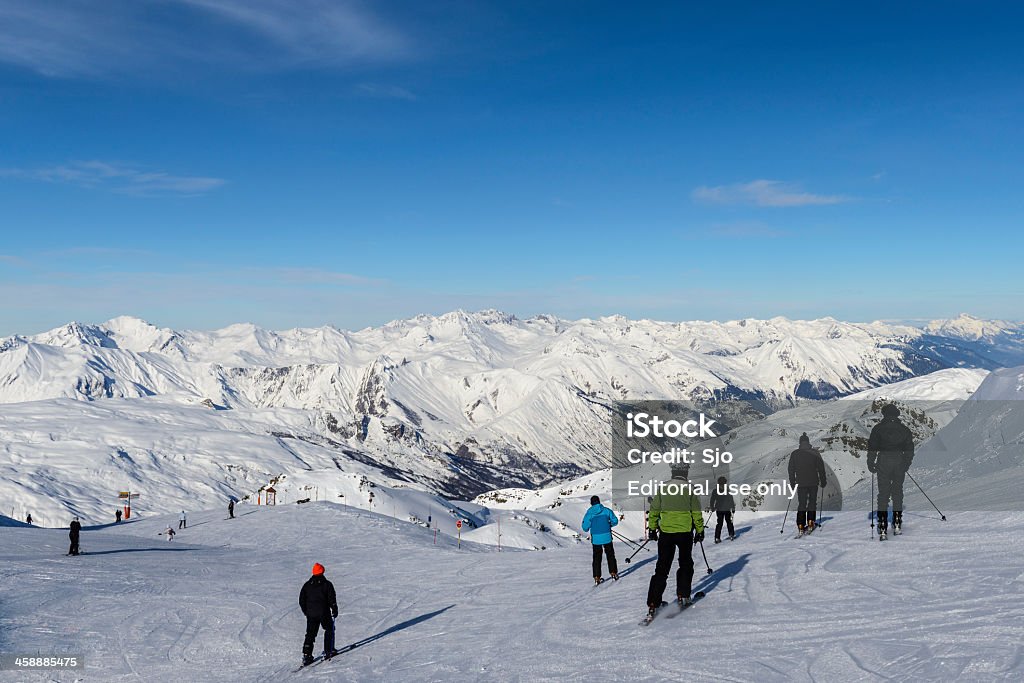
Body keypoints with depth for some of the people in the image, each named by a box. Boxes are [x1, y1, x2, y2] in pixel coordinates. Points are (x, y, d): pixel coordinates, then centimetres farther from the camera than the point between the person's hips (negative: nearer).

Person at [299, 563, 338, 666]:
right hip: (324, 613, -3)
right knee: (329, 630, 18)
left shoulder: (307, 585, 5)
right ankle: (328, 651, 15)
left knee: (310, 634, 8)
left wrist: (306, 612, 19)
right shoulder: (327, 584, -6)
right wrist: (334, 610, 4)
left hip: (311, 614, 3)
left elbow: (301, 601, 7)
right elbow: (332, 599, -8)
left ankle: (306, 655, -2)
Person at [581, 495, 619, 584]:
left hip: (596, 538, 0)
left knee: (597, 557, 9)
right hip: (607, 537, 0)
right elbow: (615, 521, 0)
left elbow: (585, 527, -6)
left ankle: (597, 577, 7)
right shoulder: (606, 510, -3)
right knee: (610, 555, 18)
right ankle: (613, 572, 19)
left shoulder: (589, 513, -4)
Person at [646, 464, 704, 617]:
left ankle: (653, 602, -2)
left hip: (665, 532, 2)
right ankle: (683, 595, 18)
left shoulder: (662, 488, 2)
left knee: (662, 567, 4)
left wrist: (652, 529, 15)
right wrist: (700, 531, 7)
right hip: (685, 532, -2)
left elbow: (654, 510, 6)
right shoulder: (689, 489, -5)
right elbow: (696, 513, -3)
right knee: (685, 563, 20)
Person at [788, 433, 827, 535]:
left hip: (800, 483, 1)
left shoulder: (794, 454, 0)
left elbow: (791, 469, 5)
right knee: (812, 502, 13)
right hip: (813, 482, -1)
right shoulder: (815, 453, -3)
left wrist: (792, 483, 13)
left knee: (801, 504, 6)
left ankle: (801, 527, -1)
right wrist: (823, 481, 8)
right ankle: (810, 523, 5)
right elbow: (821, 468, -1)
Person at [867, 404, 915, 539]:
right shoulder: (904, 429, 10)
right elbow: (910, 450, 12)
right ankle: (897, 525, 14)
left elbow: (872, 448, -3)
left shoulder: (878, 428, 1)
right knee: (897, 492, 14)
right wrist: (906, 465, 21)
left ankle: (883, 529, -7)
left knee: (883, 494, -1)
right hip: (900, 463, 2)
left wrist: (871, 465, 3)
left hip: (883, 463, -2)